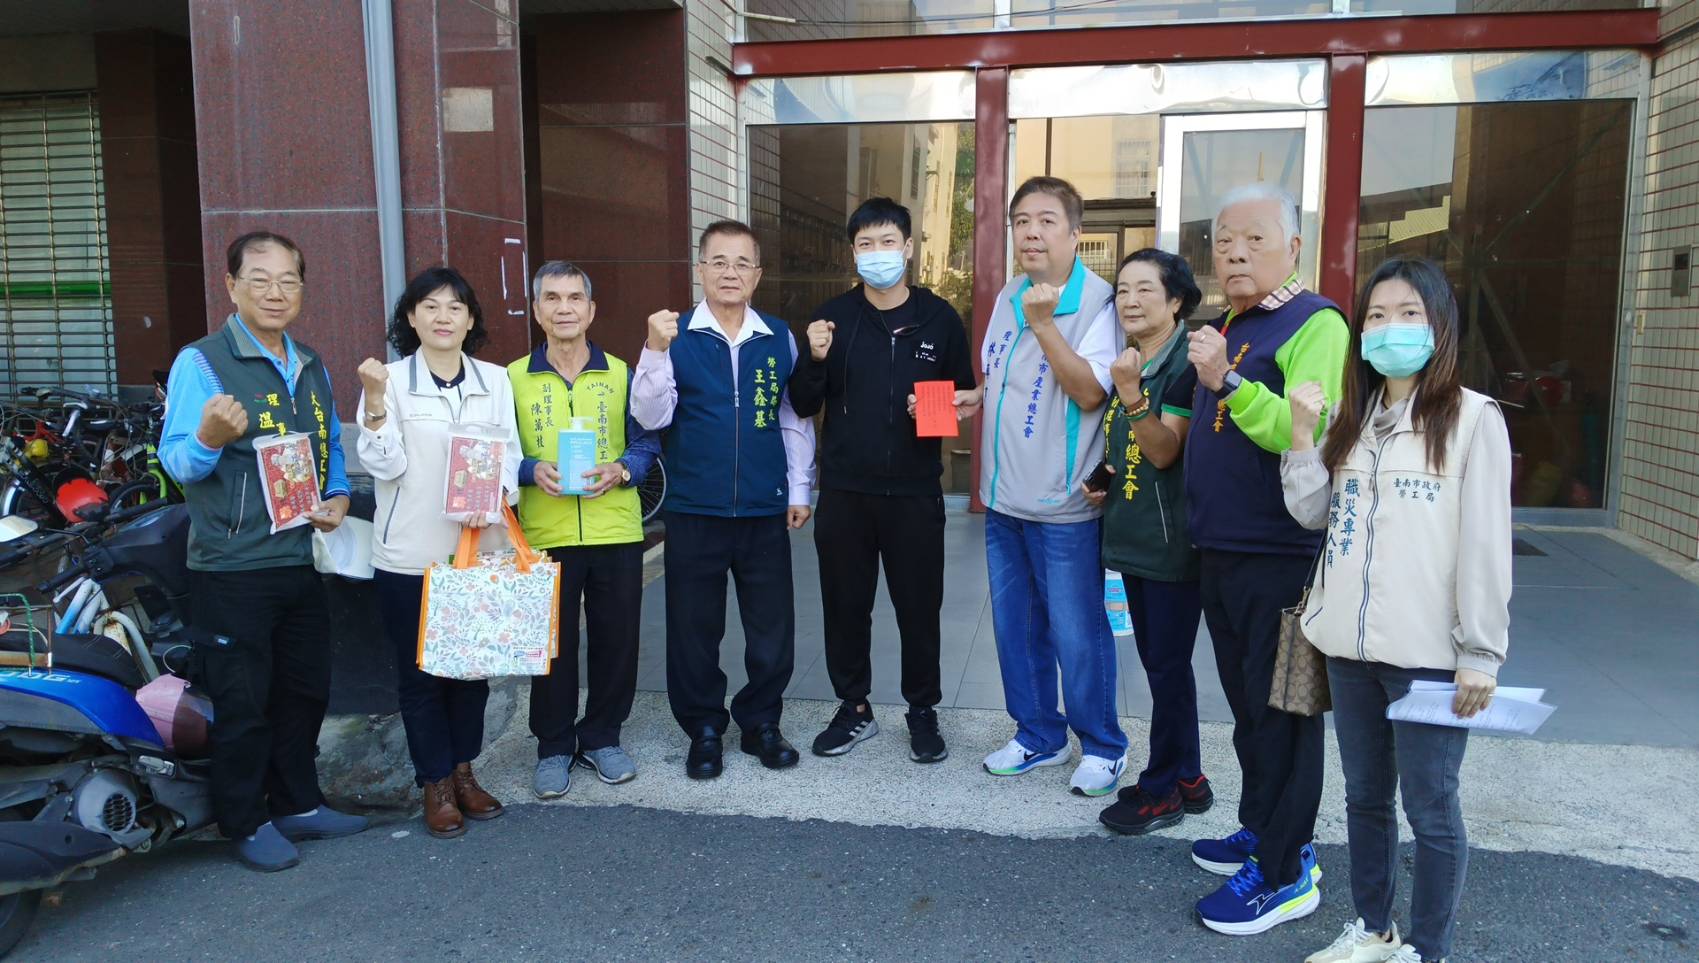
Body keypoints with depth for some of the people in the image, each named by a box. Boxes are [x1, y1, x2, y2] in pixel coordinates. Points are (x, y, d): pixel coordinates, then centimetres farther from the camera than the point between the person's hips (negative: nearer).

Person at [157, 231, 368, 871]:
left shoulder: (312, 368, 12)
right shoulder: (200, 363, -9)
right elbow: (177, 462, -14)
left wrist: (337, 496, 2)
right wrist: (209, 437, -35)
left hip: (301, 561, 7)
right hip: (232, 570, -7)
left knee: (304, 692, 16)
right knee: (243, 702, 2)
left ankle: (298, 804, 31)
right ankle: (246, 823, 18)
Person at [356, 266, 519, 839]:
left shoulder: (494, 380, 7)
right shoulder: (391, 380, -2)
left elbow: (510, 454, 7)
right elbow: (385, 465, -8)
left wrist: (496, 496, -12)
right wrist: (374, 404, -21)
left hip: (480, 548, 3)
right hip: (411, 555, -2)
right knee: (420, 672, 5)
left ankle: (463, 771, 28)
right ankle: (435, 785, 19)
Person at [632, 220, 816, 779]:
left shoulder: (779, 338, 3)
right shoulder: (676, 336, -3)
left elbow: (794, 420, 9)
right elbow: (650, 417, -10)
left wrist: (799, 489, 8)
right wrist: (656, 351, -23)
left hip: (766, 512, 2)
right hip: (694, 513, -1)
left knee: (772, 627, 9)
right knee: (695, 629, 9)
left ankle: (761, 723, 29)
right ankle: (704, 730, 27)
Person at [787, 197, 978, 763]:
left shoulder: (939, 318, 2)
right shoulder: (833, 316, 2)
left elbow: (964, 399, 10)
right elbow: (804, 406, 3)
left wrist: (950, 410, -12)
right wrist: (816, 360, -15)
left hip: (915, 493, -1)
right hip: (843, 491, 1)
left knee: (919, 605, 7)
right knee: (845, 605, 9)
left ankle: (923, 711, 26)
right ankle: (854, 709, 27)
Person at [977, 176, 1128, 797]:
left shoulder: (1098, 301, -12)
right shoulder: (1008, 298, 10)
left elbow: (1090, 392, -20)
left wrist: (1044, 325, -24)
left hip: (1062, 504, -7)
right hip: (1003, 496, 7)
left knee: (1077, 634, 3)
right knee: (1015, 627, 16)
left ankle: (1102, 747, 23)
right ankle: (1039, 736, 33)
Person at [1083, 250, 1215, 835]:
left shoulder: (1186, 364, -13)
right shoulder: (1127, 361, 12)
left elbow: (1164, 452, -20)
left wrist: (1131, 395, -32)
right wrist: (1099, 477, 6)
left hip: (1173, 540, -8)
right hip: (1133, 537, 8)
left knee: (1167, 665, 0)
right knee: (1159, 663, 14)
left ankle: (1161, 791, 12)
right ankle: (1187, 779, 27)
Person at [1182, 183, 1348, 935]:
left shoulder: (1315, 324, -11)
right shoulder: (1222, 328, 14)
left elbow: (1306, 434, -26)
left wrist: (1227, 380, -33)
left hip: (1280, 556, -8)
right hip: (1219, 550, 9)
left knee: (1281, 711, -1)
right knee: (1247, 703, 18)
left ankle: (1286, 873, 10)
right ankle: (1261, 830, 33)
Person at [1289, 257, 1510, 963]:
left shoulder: (1472, 418, -6)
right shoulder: (1354, 418, 12)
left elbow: (1486, 544, -9)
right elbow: (1313, 513, 7)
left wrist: (1481, 652, -12)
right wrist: (1303, 435, -4)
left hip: (1428, 653, -6)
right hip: (1350, 644, 6)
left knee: (1430, 807, 6)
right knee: (1365, 796, 18)